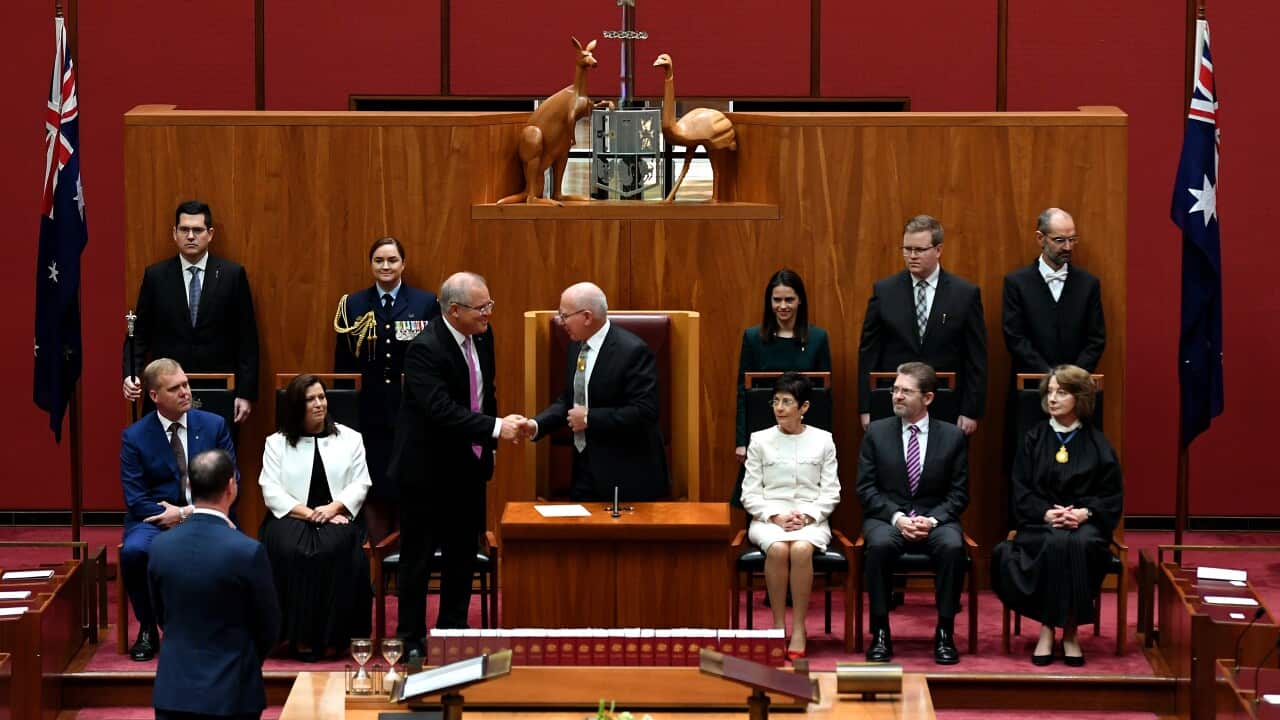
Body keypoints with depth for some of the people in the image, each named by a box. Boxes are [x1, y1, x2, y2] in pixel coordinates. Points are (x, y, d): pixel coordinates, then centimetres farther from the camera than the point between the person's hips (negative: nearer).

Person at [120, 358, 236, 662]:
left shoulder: (214, 425, 4)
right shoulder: (134, 437, 0)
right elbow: (136, 500, -4)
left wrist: (189, 513, -13)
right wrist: (174, 517, -18)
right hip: (157, 518, 0)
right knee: (133, 551, -33)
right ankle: (147, 629, -8)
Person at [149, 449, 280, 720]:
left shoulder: (161, 546, -3)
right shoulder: (248, 551, -16)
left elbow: (161, 617, 10)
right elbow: (269, 627, -4)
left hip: (173, 689, 4)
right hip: (231, 691, -4)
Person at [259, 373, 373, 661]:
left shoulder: (349, 439, 13)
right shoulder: (277, 443, 10)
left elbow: (360, 484, 6)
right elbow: (271, 491, 1)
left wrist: (333, 508, -12)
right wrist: (308, 514, -12)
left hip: (336, 518, 1)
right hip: (291, 517, 0)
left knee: (333, 550, -34)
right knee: (292, 551, -34)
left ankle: (331, 635, -27)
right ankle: (300, 636, -29)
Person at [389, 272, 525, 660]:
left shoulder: (482, 337, 1)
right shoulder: (425, 349, -23)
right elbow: (441, 409, -32)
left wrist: (488, 445, 11)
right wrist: (496, 427, -34)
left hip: (469, 465, 7)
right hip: (427, 468, -7)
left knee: (463, 552, 14)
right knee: (418, 556, 3)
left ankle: (453, 629, 25)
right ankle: (411, 639, 11)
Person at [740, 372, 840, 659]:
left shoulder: (823, 440, 9)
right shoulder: (760, 440, 9)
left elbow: (831, 492, 6)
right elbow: (750, 494, 6)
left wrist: (807, 516, -11)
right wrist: (776, 517, -10)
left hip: (811, 519, 0)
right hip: (768, 518, 0)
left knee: (801, 549, -35)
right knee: (777, 549, -35)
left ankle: (799, 630, -28)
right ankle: (778, 625, -24)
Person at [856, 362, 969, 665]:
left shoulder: (953, 437, 4)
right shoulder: (876, 432, 5)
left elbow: (959, 493, 2)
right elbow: (866, 488, 1)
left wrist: (932, 519, -16)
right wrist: (896, 517, -15)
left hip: (936, 518, 0)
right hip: (887, 517, 0)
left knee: (953, 546, -34)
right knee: (879, 545, -35)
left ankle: (945, 633, -22)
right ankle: (881, 632, -25)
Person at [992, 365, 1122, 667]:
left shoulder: (1097, 443, 10)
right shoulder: (1033, 440, 12)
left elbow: (1112, 496, 6)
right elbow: (1021, 492, 5)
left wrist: (1084, 512, -14)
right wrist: (1046, 513, -14)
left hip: (1085, 522, 0)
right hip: (1041, 524, 0)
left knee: (1080, 545, -36)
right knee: (1055, 545, -36)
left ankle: (1071, 630, -26)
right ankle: (1047, 628, -27)